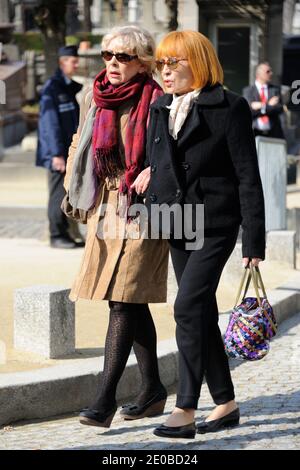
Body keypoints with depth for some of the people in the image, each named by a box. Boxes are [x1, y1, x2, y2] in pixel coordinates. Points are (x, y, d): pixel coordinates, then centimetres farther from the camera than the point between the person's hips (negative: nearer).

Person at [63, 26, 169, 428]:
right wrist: (74, 190, 17)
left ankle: (105, 398, -11)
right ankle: (152, 388, 25)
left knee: (124, 300, -11)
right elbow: (80, 145, 22)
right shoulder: (95, 98, 8)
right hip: (105, 206, 7)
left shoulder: (158, 102, -9)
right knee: (131, 302, 12)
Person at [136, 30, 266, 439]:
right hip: (177, 225, 7)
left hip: (215, 225, -7)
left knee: (188, 307, -16)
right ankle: (225, 404, 22)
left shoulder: (229, 108, -7)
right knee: (202, 315, 11)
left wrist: (254, 240, -12)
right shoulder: (160, 110, 12)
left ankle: (185, 411, -14)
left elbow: (248, 176, -9)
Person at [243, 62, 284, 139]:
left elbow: (280, 109, 0)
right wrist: (269, 105, -10)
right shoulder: (248, 90, 7)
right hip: (255, 133, -2)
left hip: (273, 133, 2)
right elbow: (250, 110, -6)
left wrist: (262, 107, -10)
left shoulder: (275, 89, 13)